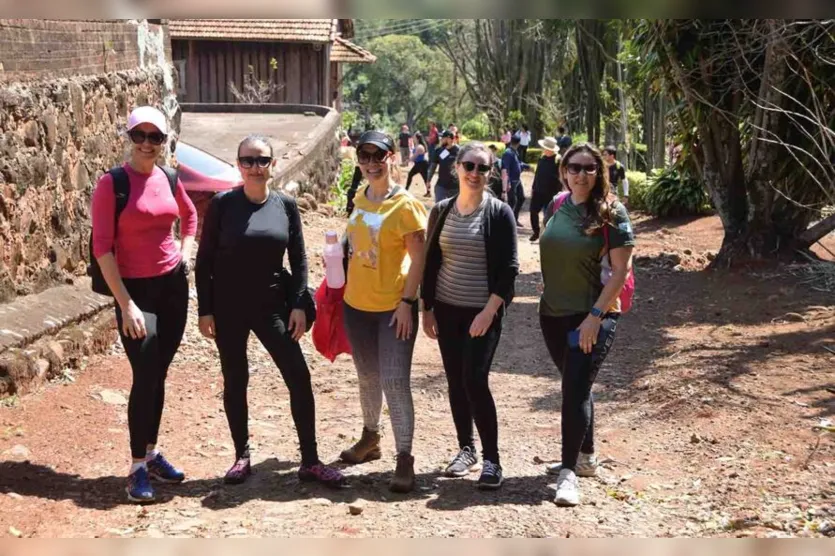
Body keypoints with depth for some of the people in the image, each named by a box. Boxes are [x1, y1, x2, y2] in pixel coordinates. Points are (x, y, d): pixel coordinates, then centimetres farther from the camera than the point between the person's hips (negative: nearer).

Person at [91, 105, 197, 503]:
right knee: (145, 377, -9)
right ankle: (138, 467, 4)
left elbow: (190, 216, 25)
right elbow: (102, 247, -14)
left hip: (174, 285, 5)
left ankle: (152, 453, 26)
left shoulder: (169, 180, 4)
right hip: (135, 289, -5)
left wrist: (185, 255, 10)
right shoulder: (112, 183, -12)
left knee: (159, 374, 12)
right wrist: (126, 303, -17)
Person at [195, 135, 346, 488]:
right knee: (235, 382, 8)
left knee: (299, 378, -3)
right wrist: (205, 310, -7)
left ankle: (310, 461, 6)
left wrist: (299, 305, -4)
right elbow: (204, 260, -3)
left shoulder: (285, 205, 0)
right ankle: (242, 457, 23)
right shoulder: (223, 204, -6)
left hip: (272, 306, 2)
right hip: (228, 308, -1)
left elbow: (299, 260, 4)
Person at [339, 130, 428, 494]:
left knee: (395, 381, -7)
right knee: (367, 378, 20)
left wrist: (407, 301, -18)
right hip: (356, 303, 6)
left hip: (394, 307, -6)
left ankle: (405, 459, 0)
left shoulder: (405, 204, -12)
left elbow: (418, 257, -13)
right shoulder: (359, 199, 6)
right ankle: (370, 438, 38)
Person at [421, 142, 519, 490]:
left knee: (475, 381, -11)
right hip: (446, 310, 4)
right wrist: (427, 309, 8)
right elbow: (430, 263, 11)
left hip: (483, 313, -4)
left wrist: (489, 312, -16)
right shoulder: (441, 211, 5)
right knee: (455, 382, 9)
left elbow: (509, 269, -8)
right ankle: (465, 449, 24)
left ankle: (491, 459, 0)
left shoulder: (499, 213, -7)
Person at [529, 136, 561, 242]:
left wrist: (557, 192, -15)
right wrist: (533, 188, 14)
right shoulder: (542, 159, 6)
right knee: (533, 211, 7)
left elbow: (560, 178, -14)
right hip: (538, 191, 6)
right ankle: (536, 232, 23)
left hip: (550, 193, -6)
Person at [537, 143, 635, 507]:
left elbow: (621, 269, -13)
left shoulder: (611, 213, -11)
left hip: (592, 315, -6)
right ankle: (585, 457, 33)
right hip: (553, 314, 6)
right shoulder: (558, 206, 4)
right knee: (574, 386, 17)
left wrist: (595, 315, -19)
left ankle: (569, 472, -4)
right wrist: (547, 299, 14)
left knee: (575, 389, -10)